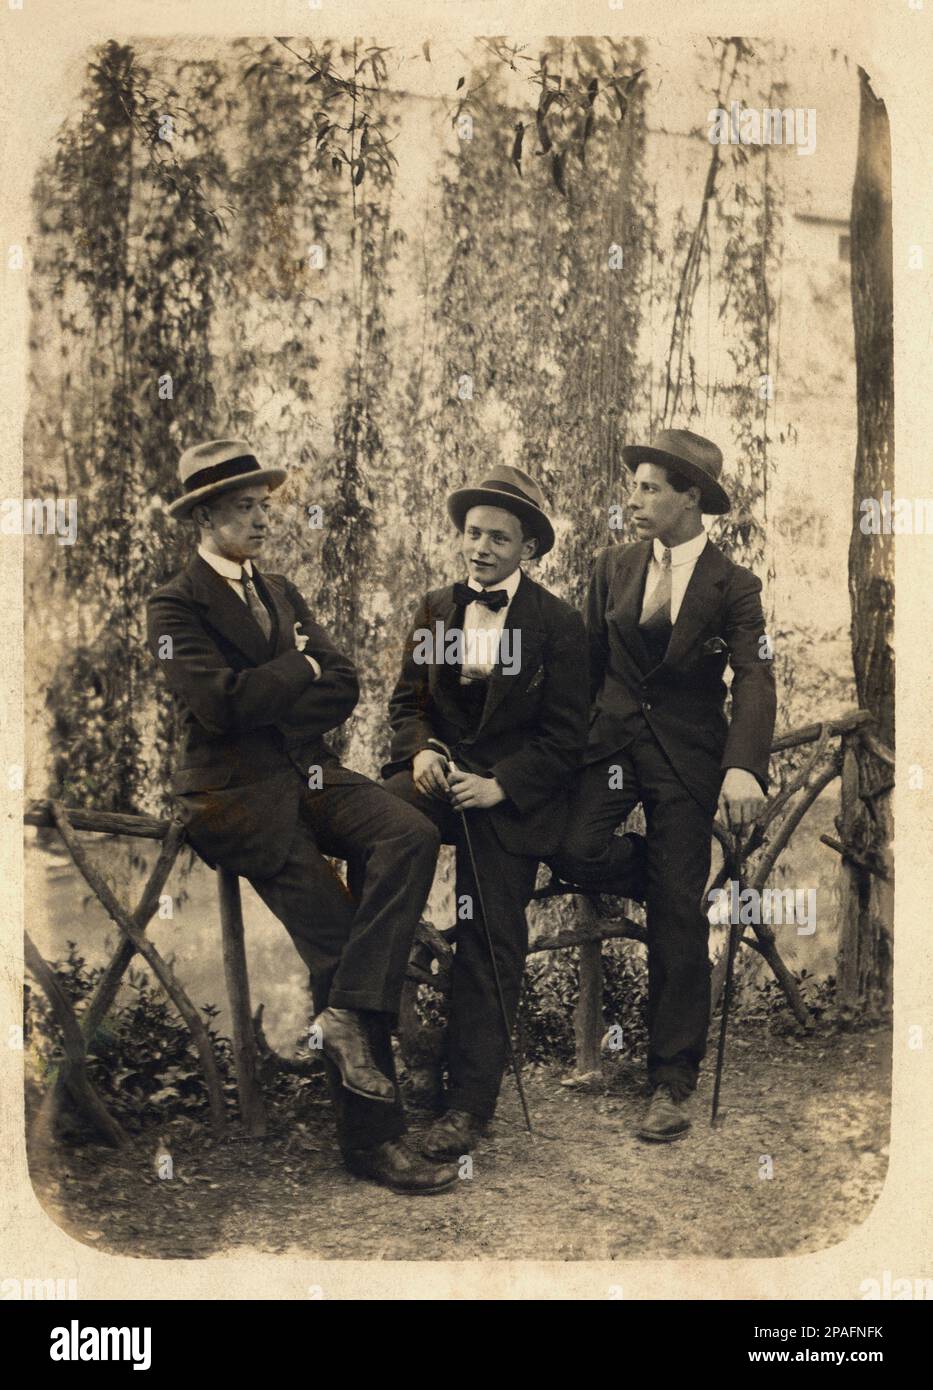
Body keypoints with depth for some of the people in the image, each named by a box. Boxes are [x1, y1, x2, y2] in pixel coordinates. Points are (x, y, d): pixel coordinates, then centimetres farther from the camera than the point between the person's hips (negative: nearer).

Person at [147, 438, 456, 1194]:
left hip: (309, 773, 6)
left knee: (412, 834, -25)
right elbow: (221, 702, -19)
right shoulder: (176, 606, -3)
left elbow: (343, 688, 9)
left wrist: (271, 704, -8)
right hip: (239, 795, -6)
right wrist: (302, 664, -4)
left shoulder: (281, 592, 18)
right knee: (335, 942, -13)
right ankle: (373, 1137, -3)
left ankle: (347, 1014, -26)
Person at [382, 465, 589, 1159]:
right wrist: (419, 750, -5)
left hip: (513, 793, -3)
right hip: (440, 770, 4)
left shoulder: (559, 624, -2)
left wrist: (499, 786, -17)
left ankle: (470, 1102, -3)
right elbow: (408, 699, 17)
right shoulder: (435, 607, 12)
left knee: (490, 942, -12)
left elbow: (565, 737, -4)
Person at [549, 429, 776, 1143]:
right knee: (576, 850, -23)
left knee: (677, 921, -3)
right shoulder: (614, 566, 8)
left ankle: (672, 1083, 9)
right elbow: (589, 661, 13)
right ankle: (680, 890, 10)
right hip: (613, 740, 3)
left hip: (687, 755, -3)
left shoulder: (733, 586, -3)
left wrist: (743, 767, -30)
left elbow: (754, 680, -14)